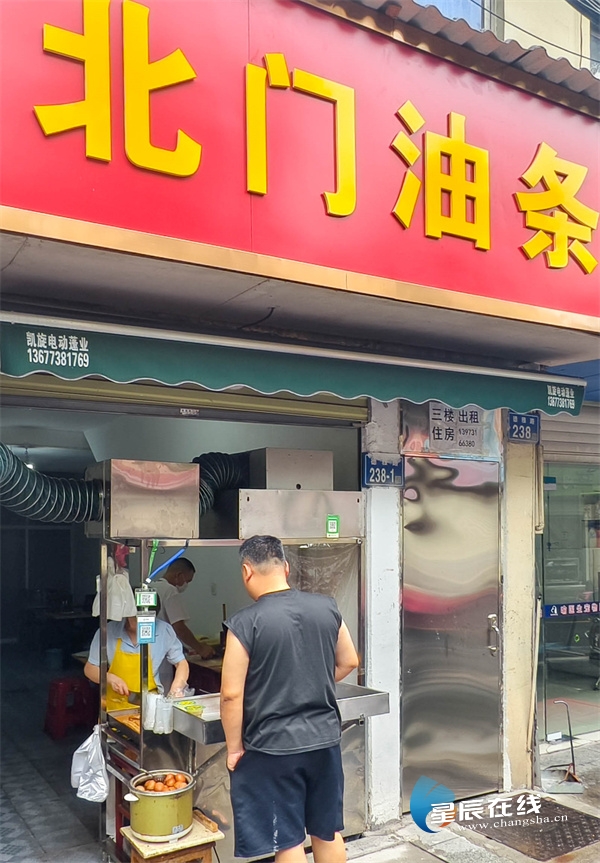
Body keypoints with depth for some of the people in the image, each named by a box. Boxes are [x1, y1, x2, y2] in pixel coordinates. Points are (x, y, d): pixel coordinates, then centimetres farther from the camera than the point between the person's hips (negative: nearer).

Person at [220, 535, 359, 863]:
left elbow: (231, 694, -16)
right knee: (328, 832, 20)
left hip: (274, 747, -5)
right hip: (325, 738, 5)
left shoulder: (245, 623, -17)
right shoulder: (326, 607, -3)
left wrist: (234, 748, -4)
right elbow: (348, 662, 9)